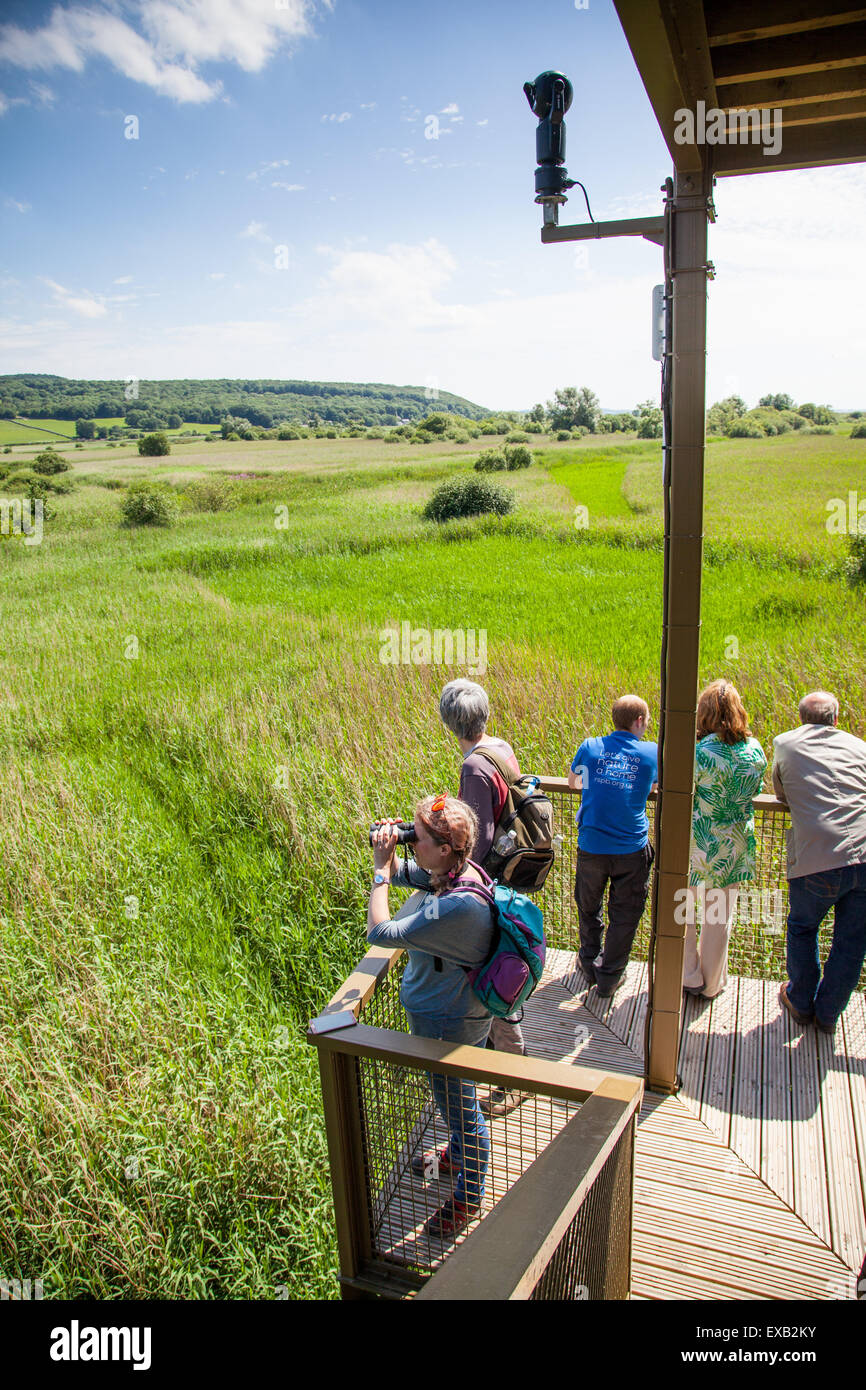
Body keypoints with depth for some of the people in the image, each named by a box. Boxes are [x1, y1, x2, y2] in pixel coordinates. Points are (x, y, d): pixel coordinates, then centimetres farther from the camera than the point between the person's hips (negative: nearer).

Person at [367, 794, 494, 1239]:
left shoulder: (459, 905, -39)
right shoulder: (446, 873, -11)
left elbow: (380, 932, -35)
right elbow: (399, 874, 7)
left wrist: (381, 867, -29)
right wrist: (386, 855, -14)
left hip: (451, 1026, -9)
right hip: (438, 1011, 9)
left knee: (459, 1106, 16)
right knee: (449, 1098, 32)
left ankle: (468, 1197, 41)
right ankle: (456, 1156, 59)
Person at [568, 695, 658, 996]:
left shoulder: (590, 747, -2)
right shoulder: (652, 753, -5)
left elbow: (573, 782, 16)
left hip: (591, 846, 1)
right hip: (632, 849, -1)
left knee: (588, 908, 21)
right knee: (624, 915, 14)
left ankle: (589, 964, 38)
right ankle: (609, 978, 24)